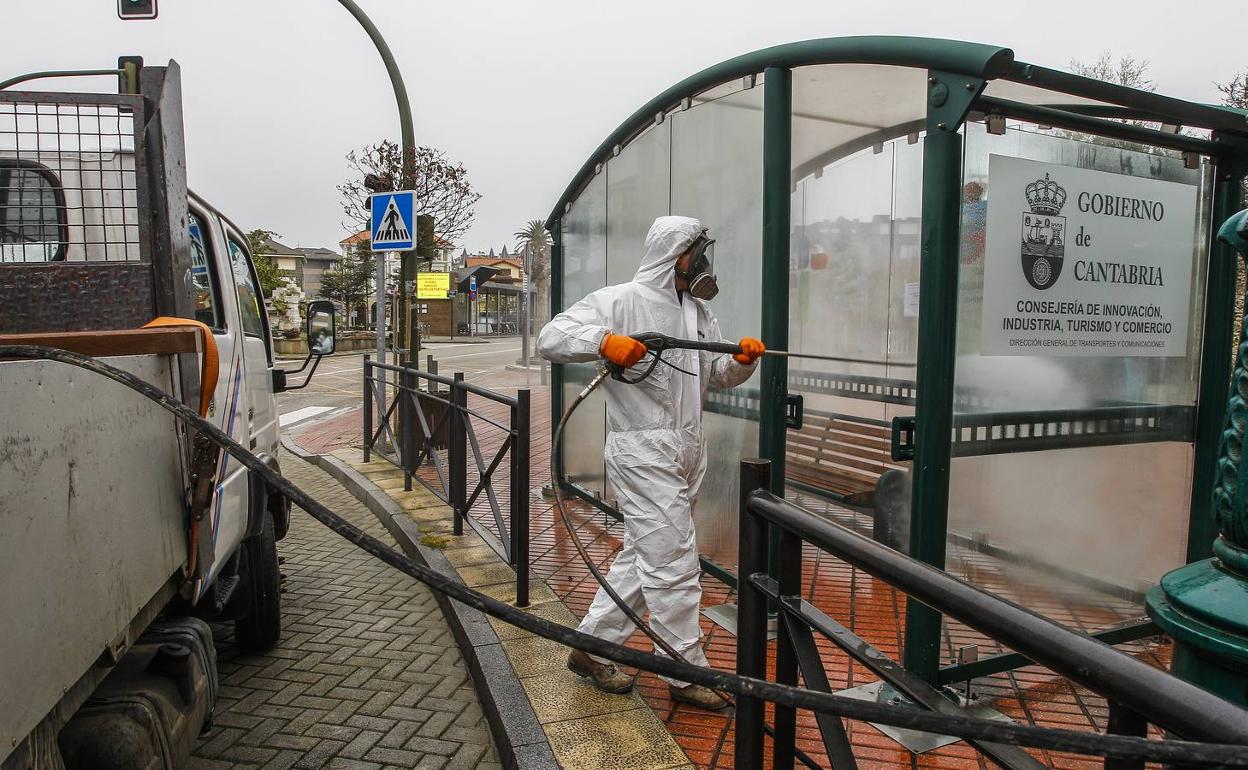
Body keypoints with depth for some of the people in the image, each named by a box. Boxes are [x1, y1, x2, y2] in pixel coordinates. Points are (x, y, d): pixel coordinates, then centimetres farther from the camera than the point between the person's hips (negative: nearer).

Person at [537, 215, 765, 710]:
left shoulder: (698, 310, 17)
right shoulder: (621, 301, -8)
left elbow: (717, 374, 19)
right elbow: (551, 338, -13)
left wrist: (742, 360, -2)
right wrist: (604, 341, -29)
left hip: (686, 452, 9)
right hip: (643, 451, -9)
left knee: (643, 558, 15)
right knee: (674, 563, -3)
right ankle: (687, 674, 12)